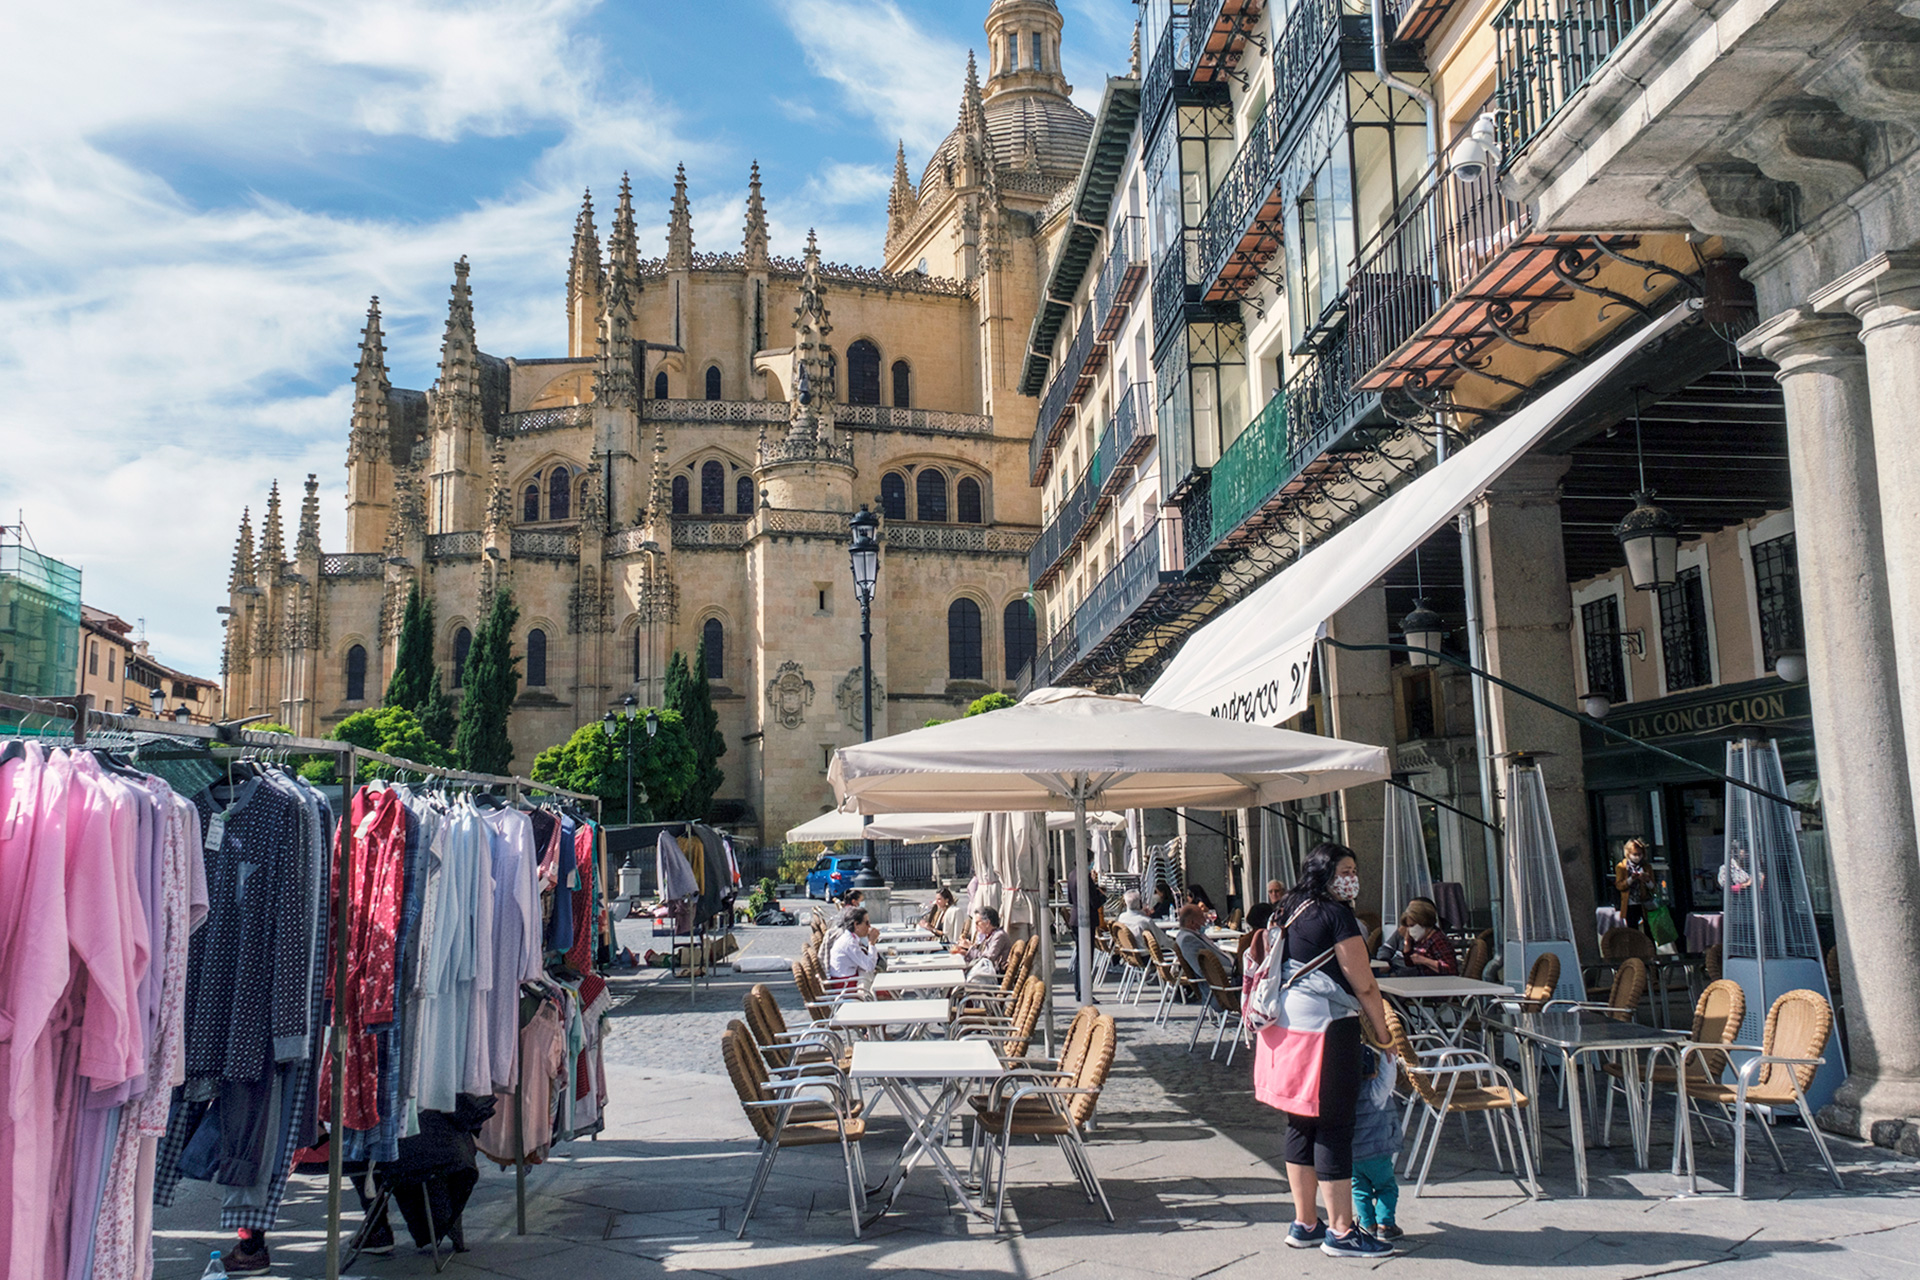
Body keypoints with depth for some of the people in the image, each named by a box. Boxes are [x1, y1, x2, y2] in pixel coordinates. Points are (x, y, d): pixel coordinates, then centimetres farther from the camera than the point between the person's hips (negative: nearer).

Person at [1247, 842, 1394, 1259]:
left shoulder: (1289, 912, 14)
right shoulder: (1335, 914, -11)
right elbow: (1364, 985, -10)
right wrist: (1384, 1035, 0)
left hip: (1286, 1028, 9)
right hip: (1325, 1028, -9)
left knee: (1301, 1124, 13)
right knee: (1334, 1126, -2)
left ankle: (1304, 1223, 21)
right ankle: (1341, 1231, 5)